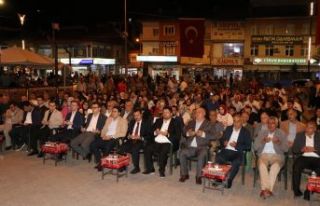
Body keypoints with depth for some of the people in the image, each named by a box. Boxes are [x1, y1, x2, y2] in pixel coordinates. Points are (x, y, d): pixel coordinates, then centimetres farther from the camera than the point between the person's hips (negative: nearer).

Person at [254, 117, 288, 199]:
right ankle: (265, 189, -40)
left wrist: (278, 142, -14)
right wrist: (263, 141, -8)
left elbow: (286, 149, 5)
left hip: (277, 155, -1)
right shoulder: (262, 133, 17)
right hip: (264, 155, 1)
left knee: (276, 165, -36)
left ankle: (269, 189, -39)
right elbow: (255, 147, 9)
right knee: (262, 164, -34)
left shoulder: (281, 134, 13)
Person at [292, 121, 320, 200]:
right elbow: (294, 149, 9)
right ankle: (296, 190, -20)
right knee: (296, 167, -32)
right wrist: (302, 150, -9)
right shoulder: (299, 135, 17)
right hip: (303, 157, 0)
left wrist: (314, 149, -11)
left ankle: (310, 190, -22)